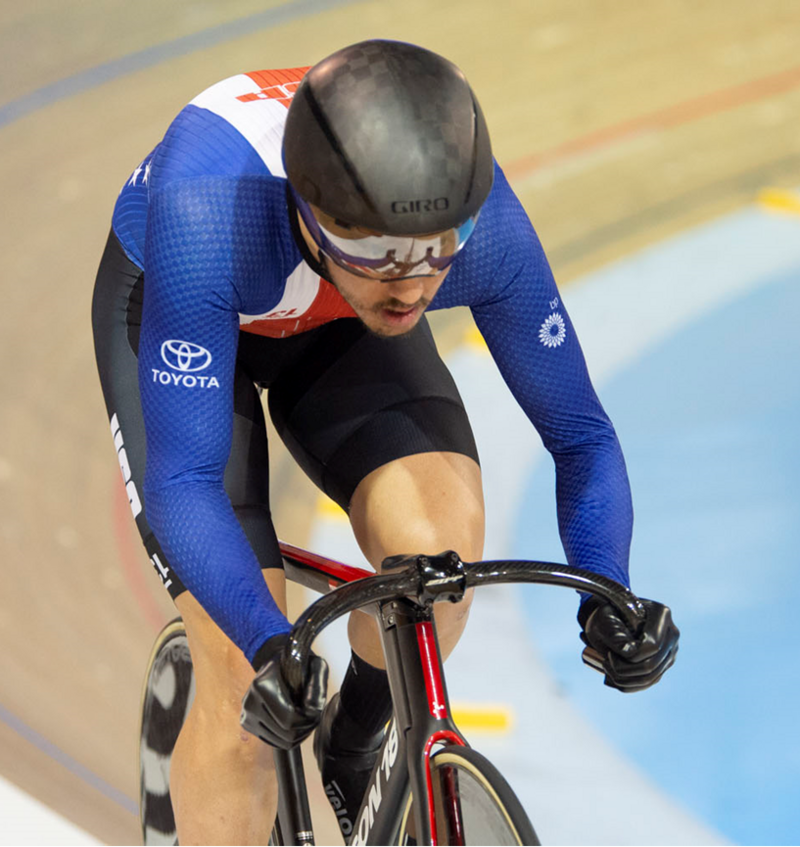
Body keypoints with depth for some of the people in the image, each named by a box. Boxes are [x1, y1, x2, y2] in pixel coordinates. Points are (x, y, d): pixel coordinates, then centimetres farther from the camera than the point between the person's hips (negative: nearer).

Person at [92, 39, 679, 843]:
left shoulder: (485, 221, -33)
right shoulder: (207, 208, -44)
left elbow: (579, 435, -22)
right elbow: (181, 483, -42)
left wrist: (608, 594, -40)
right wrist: (270, 645, -57)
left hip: (339, 333, 2)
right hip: (172, 318, -2)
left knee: (440, 545, -26)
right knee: (243, 686, -15)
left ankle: (356, 745, 6)